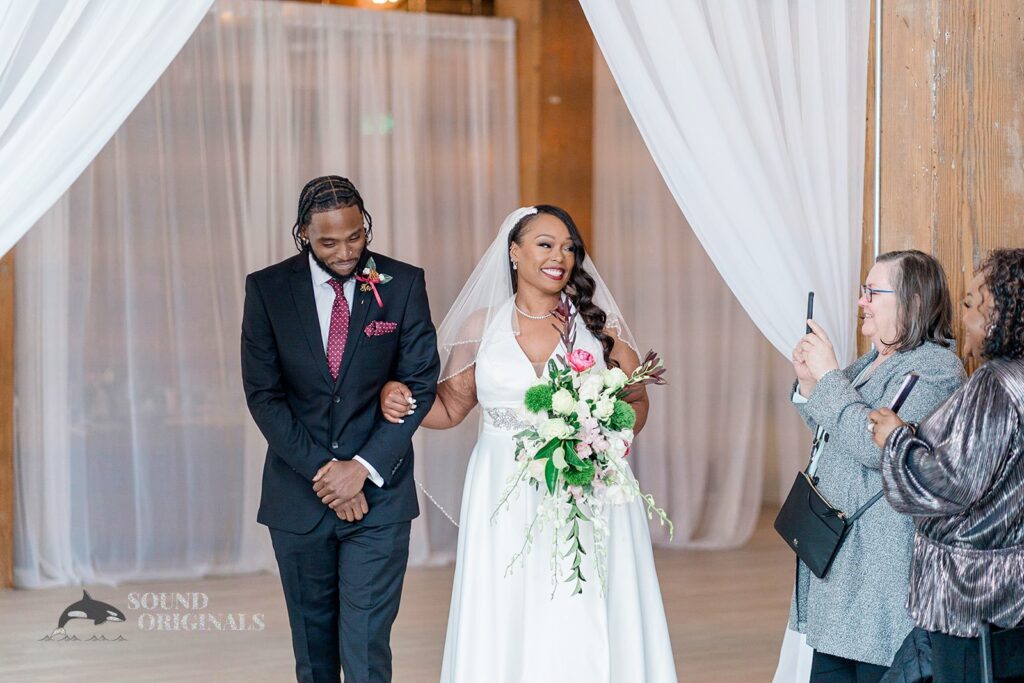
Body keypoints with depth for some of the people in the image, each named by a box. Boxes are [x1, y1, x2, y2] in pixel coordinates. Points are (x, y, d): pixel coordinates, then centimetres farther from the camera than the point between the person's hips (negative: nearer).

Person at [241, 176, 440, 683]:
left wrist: (364, 467, -13)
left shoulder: (403, 284, -3)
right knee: (313, 642, 13)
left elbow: (421, 383, -4)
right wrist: (321, 471, -12)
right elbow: (262, 394, -4)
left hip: (378, 491, -1)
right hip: (299, 492, 2)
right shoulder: (267, 289, -2)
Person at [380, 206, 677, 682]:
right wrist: (401, 401, -7)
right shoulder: (480, 325, 6)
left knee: (584, 630, -4)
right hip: (507, 502, 0)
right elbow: (450, 407, 11)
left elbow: (636, 402, 10)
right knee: (505, 626, -1)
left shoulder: (600, 326, 6)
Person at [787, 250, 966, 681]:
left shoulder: (935, 367, -13)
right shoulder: (872, 361, 15)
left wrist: (828, 376, -18)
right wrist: (808, 384, 7)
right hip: (837, 548, 10)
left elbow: (878, 446, -25)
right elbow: (831, 432, 25)